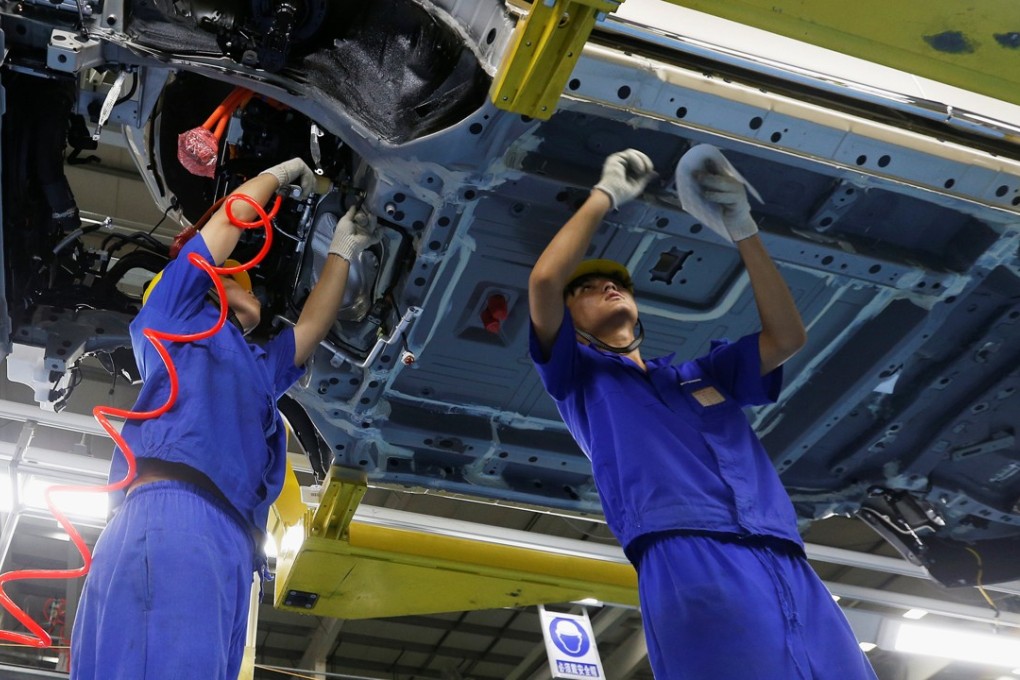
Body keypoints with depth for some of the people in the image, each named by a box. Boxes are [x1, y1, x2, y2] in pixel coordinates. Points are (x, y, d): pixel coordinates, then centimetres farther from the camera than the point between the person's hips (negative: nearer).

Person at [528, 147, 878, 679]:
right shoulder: (579, 375, 19)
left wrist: (742, 230, 16)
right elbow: (544, 280, 3)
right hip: (690, 565, -5)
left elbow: (787, 336, 19)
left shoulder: (703, 373, 33)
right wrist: (606, 194, 14)